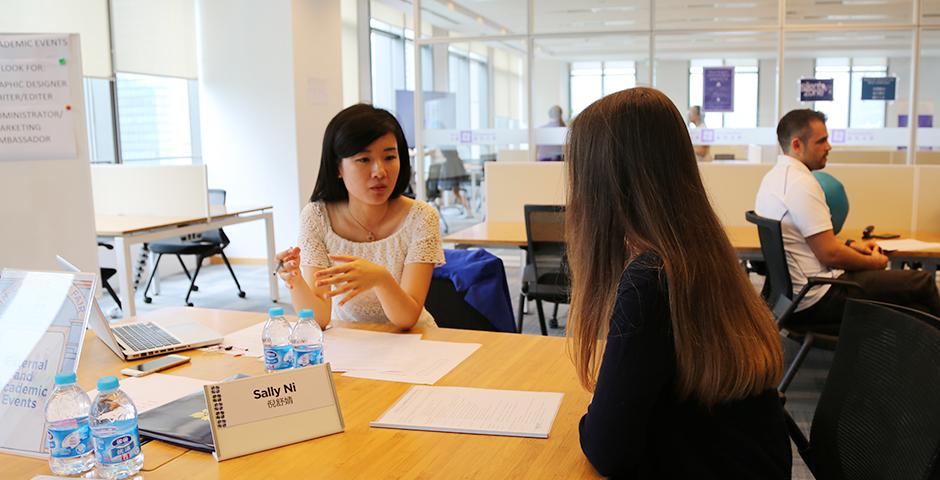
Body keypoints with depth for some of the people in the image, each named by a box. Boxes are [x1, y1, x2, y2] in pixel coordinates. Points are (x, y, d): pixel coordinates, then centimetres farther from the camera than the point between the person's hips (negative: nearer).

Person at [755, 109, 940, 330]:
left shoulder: (773, 177, 10)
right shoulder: (801, 183, -21)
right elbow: (830, 253, -21)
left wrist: (850, 245, 15)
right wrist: (873, 262, -4)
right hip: (819, 299, -10)